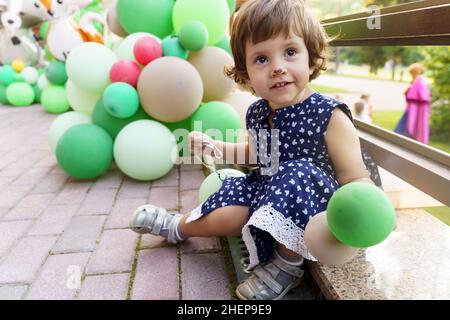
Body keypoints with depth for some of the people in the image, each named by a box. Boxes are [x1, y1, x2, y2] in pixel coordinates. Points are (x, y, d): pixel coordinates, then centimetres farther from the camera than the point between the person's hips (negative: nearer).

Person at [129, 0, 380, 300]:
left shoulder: (329, 116, -20)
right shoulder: (257, 113, -1)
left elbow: (356, 179, -18)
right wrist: (213, 146, 14)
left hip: (312, 211, -6)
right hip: (265, 190, 6)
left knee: (297, 174, -34)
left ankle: (288, 265, -12)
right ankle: (177, 226, 28)